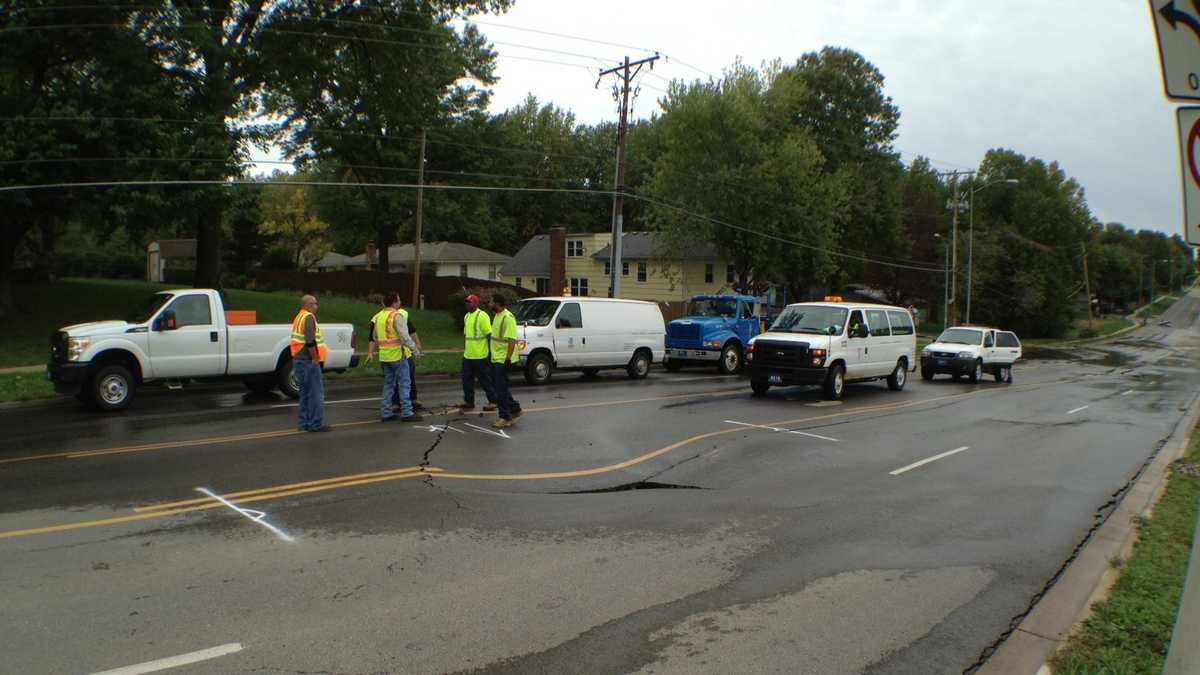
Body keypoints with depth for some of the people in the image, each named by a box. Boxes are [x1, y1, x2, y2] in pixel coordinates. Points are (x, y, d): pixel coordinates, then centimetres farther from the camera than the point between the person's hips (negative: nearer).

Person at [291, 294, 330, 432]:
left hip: (298, 360, 10)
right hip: (308, 361, -10)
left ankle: (304, 423, 19)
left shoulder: (298, 317, 17)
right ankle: (316, 424, -2)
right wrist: (315, 358, -17)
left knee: (305, 392, 15)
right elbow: (310, 341, -23)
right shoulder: (309, 317, -14)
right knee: (316, 393, -5)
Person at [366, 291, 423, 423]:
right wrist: (415, 349, -19)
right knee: (404, 384, -2)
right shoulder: (397, 316, -14)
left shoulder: (378, 317, 12)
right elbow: (405, 336, -23)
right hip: (398, 355, -8)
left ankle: (385, 413, 14)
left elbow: (375, 337, 21)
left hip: (385, 357, 8)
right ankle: (406, 413, -1)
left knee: (388, 384, 14)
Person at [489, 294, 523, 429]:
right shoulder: (497, 316, 13)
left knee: (501, 388, -6)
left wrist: (508, 359, -27)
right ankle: (515, 408, 27)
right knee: (499, 386, 16)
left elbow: (512, 340, -23)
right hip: (496, 358, 10)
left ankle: (505, 418, 1)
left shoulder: (508, 317, -18)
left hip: (503, 359, -10)